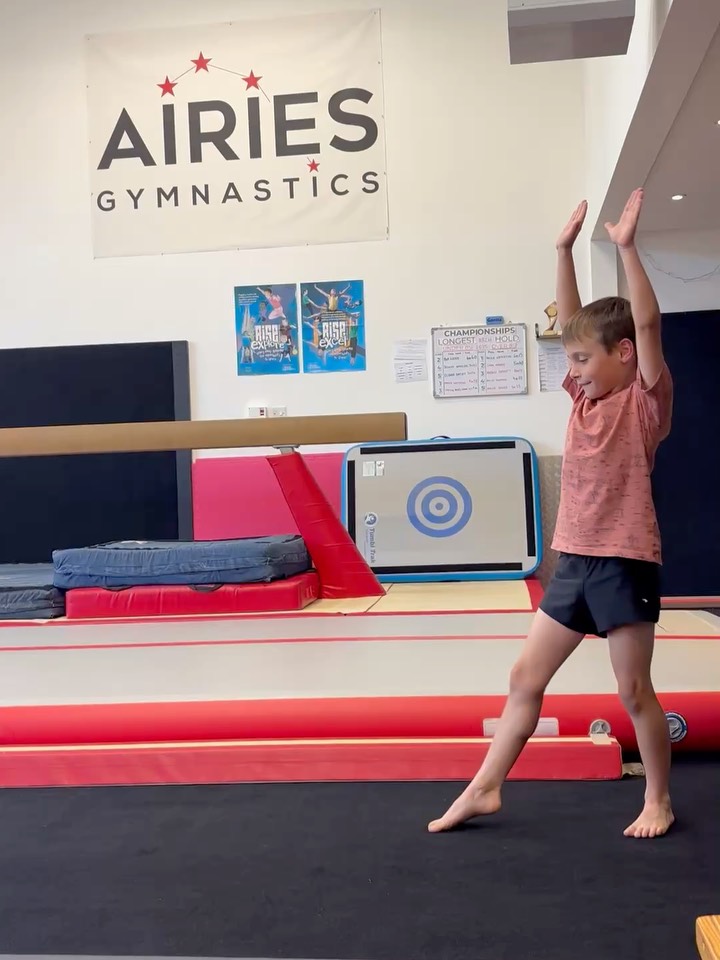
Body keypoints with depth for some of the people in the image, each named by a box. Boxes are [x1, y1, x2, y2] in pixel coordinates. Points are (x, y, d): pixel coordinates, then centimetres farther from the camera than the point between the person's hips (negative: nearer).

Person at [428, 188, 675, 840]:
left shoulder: (646, 400, -7)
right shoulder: (586, 399, 9)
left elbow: (647, 324, -20)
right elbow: (573, 321, 9)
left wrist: (627, 247, -24)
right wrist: (565, 249, 3)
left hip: (625, 561, -7)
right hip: (574, 561, 7)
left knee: (635, 692, 4)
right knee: (526, 677, 8)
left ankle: (658, 801, 23)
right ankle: (485, 788, 16)